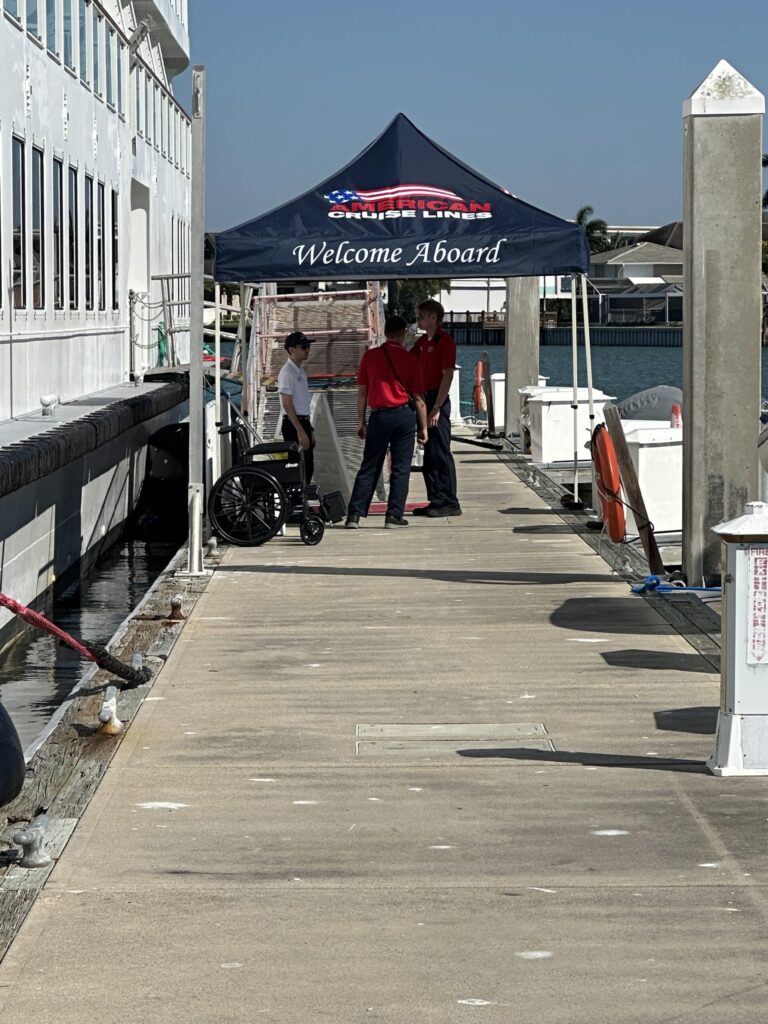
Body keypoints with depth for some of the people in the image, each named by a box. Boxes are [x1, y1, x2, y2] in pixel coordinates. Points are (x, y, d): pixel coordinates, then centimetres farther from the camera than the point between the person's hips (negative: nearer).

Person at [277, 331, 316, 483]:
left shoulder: (301, 371, 16)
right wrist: (300, 431, -23)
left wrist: (309, 430, 20)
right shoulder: (287, 372, -13)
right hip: (293, 424, -9)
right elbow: (287, 404, -19)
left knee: (308, 468, 10)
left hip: (303, 423, 9)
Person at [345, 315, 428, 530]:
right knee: (400, 468, 6)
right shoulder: (410, 359, -2)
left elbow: (362, 391, 4)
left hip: (379, 415, 1)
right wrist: (423, 427, 6)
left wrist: (361, 421, 12)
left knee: (369, 467, 5)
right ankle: (394, 516, 4)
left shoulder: (370, 356, 1)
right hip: (404, 415, -1)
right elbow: (418, 398, 0)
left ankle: (354, 515, -1)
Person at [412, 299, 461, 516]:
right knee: (429, 452, 10)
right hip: (424, 398, 9)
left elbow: (447, 376, -17)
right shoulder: (423, 341, 15)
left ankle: (449, 502, -5)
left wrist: (437, 408, -21)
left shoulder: (444, 341, -12)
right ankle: (436, 500, 15)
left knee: (440, 452, -8)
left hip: (437, 400, -9)